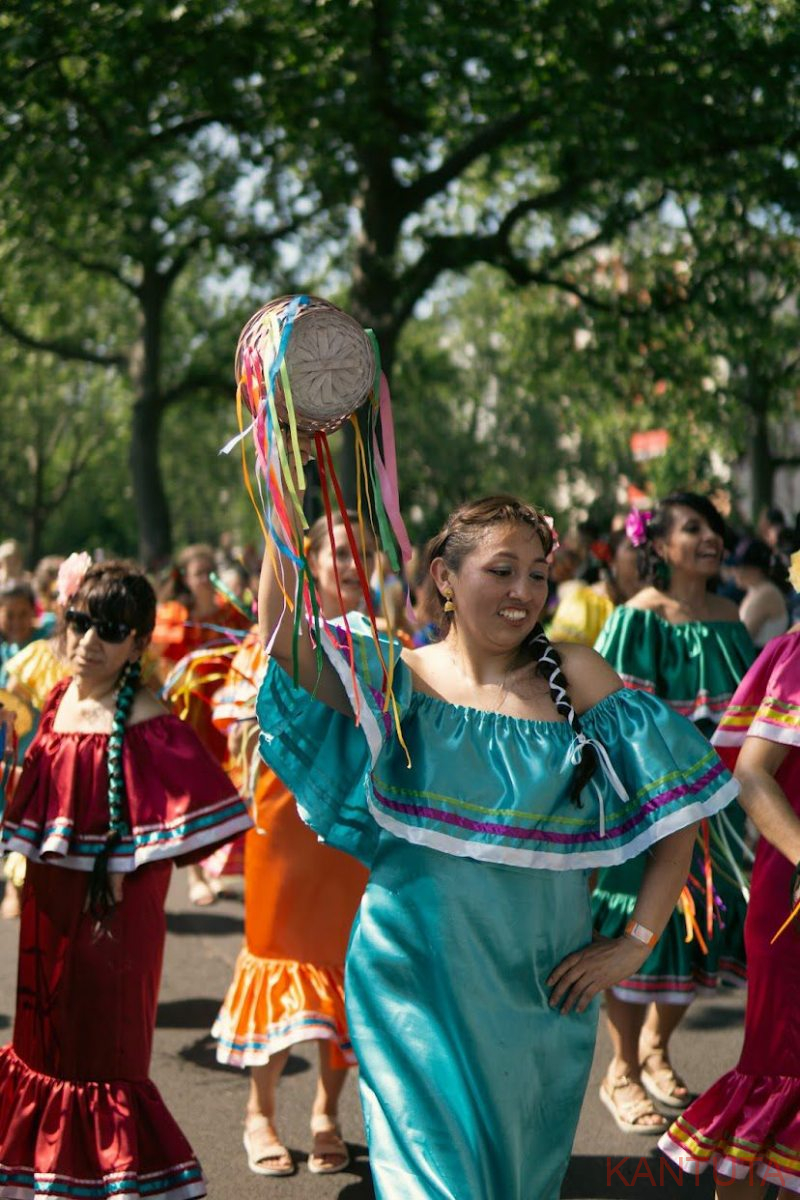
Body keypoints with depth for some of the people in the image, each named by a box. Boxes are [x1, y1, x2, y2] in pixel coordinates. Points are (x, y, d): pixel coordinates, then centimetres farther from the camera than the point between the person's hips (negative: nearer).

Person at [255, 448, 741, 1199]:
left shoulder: (574, 678, -3)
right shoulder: (398, 679, -5)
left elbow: (678, 800, -1)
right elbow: (280, 630, -21)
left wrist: (635, 943, -5)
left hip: (539, 990, 2)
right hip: (419, 976, -2)